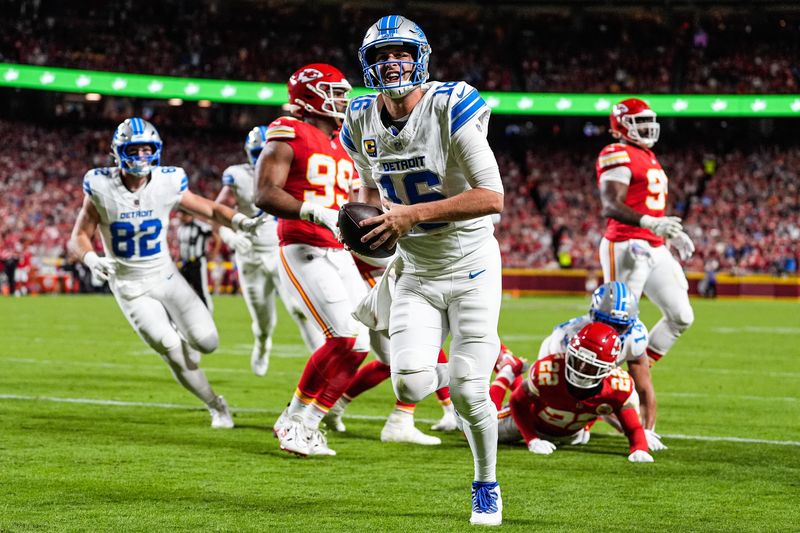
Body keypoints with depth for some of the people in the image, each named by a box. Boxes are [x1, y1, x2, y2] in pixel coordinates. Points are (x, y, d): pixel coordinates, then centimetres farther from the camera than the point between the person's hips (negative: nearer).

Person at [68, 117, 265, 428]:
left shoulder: (167, 184, -11)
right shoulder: (102, 189, -15)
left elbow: (210, 209, 1)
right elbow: (79, 236, -6)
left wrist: (239, 222, -19)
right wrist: (91, 259, -28)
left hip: (166, 277, 2)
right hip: (130, 287, -2)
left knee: (206, 342, -11)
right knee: (176, 355, -14)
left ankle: (178, 337, 26)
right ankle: (215, 406, 8)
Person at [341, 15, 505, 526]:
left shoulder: (450, 110, -19)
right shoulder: (363, 122, -1)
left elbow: (492, 197, -24)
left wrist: (412, 215, -26)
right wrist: (373, 219, -3)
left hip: (471, 271, -4)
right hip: (417, 277, 4)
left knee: (468, 392, -9)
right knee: (411, 385, -14)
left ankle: (488, 486, 18)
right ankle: (470, 367, 23)